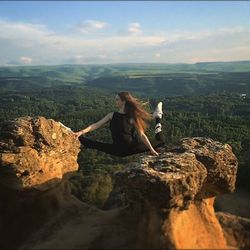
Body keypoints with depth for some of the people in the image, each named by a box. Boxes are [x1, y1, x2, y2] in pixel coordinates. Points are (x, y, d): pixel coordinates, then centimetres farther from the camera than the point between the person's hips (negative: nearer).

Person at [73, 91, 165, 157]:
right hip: (117, 149, 2)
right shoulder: (112, 115, 0)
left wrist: (151, 149, -12)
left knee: (161, 141, -5)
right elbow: (96, 125, -6)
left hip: (131, 148, -2)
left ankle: (157, 119, 12)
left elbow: (141, 134, -8)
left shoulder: (132, 117, -7)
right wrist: (81, 132, -18)